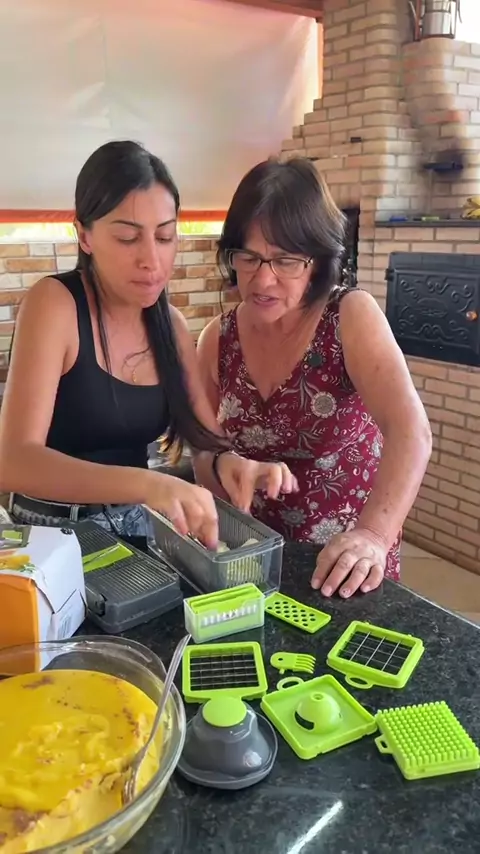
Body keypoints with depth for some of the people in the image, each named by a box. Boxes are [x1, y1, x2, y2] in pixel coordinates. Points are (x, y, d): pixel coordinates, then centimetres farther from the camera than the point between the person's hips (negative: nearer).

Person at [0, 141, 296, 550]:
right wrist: (147, 484, -40)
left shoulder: (170, 323, 1)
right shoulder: (53, 304, -16)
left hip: (138, 529, 5)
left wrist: (227, 463, -21)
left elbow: (206, 440, 3)